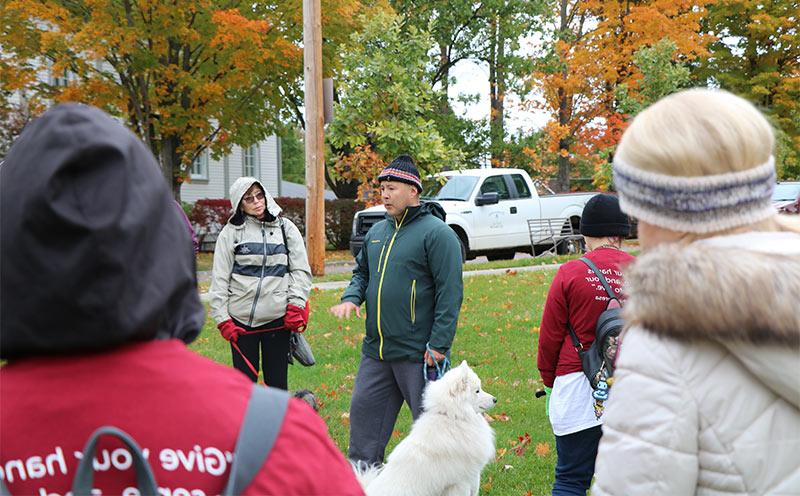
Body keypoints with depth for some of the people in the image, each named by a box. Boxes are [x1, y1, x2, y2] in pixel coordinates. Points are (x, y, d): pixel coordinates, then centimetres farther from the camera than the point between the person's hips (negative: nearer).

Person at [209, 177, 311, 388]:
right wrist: (222, 318, -4)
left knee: (277, 382, 6)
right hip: (241, 318, -1)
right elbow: (219, 278, 2)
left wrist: (296, 305, -5)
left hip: (278, 317, 1)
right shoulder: (231, 232, 3)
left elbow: (301, 270, 7)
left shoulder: (286, 228, 8)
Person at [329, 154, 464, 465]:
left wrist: (439, 344, -20)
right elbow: (362, 272, 25)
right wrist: (351, 298, 2)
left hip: (419, 354, -8)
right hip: (375, 350, 8)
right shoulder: (377, 232, 12)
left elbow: (450, 291, -16)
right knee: (363, 413, 13)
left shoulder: (436, 232, -12)